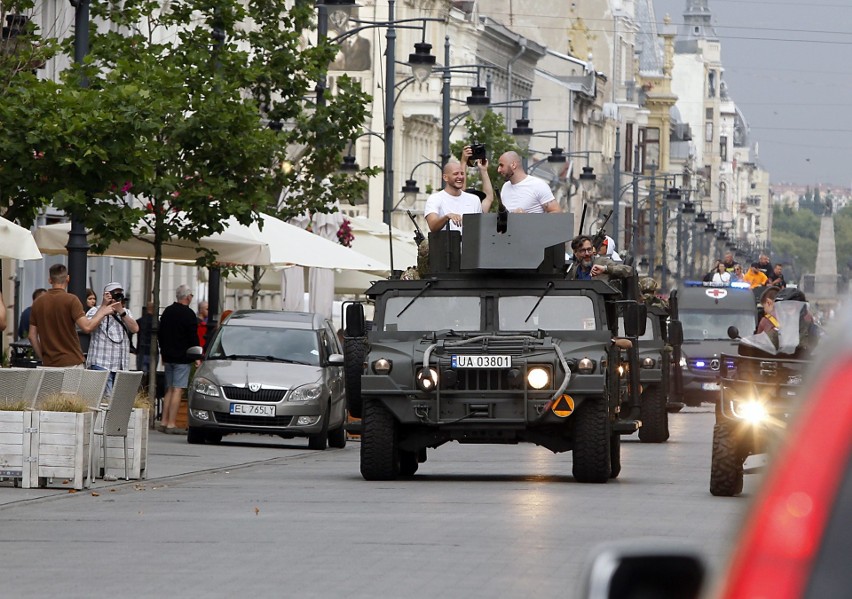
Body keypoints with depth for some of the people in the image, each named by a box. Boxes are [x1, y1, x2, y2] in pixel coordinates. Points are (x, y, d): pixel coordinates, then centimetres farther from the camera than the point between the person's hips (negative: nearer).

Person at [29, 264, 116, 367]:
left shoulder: (38, 302, 7)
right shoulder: (71, 300, -8)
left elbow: (32, 335, 8)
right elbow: (87, 327, -17)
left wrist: (42, 358, 16)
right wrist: (102, 313, 0)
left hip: (48, 364, 5)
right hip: (71, 363, -5)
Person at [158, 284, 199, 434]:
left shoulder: (167, 312, 11)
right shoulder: (188, 314, -12)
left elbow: (160, 334, 18)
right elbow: (193, 338, -13)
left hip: (168, 356, 7)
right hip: (182, 358, -7)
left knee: (169, 389, 14)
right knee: (177, 390, -7)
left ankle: (164, 422, 11)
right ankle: (171, 424, -12)